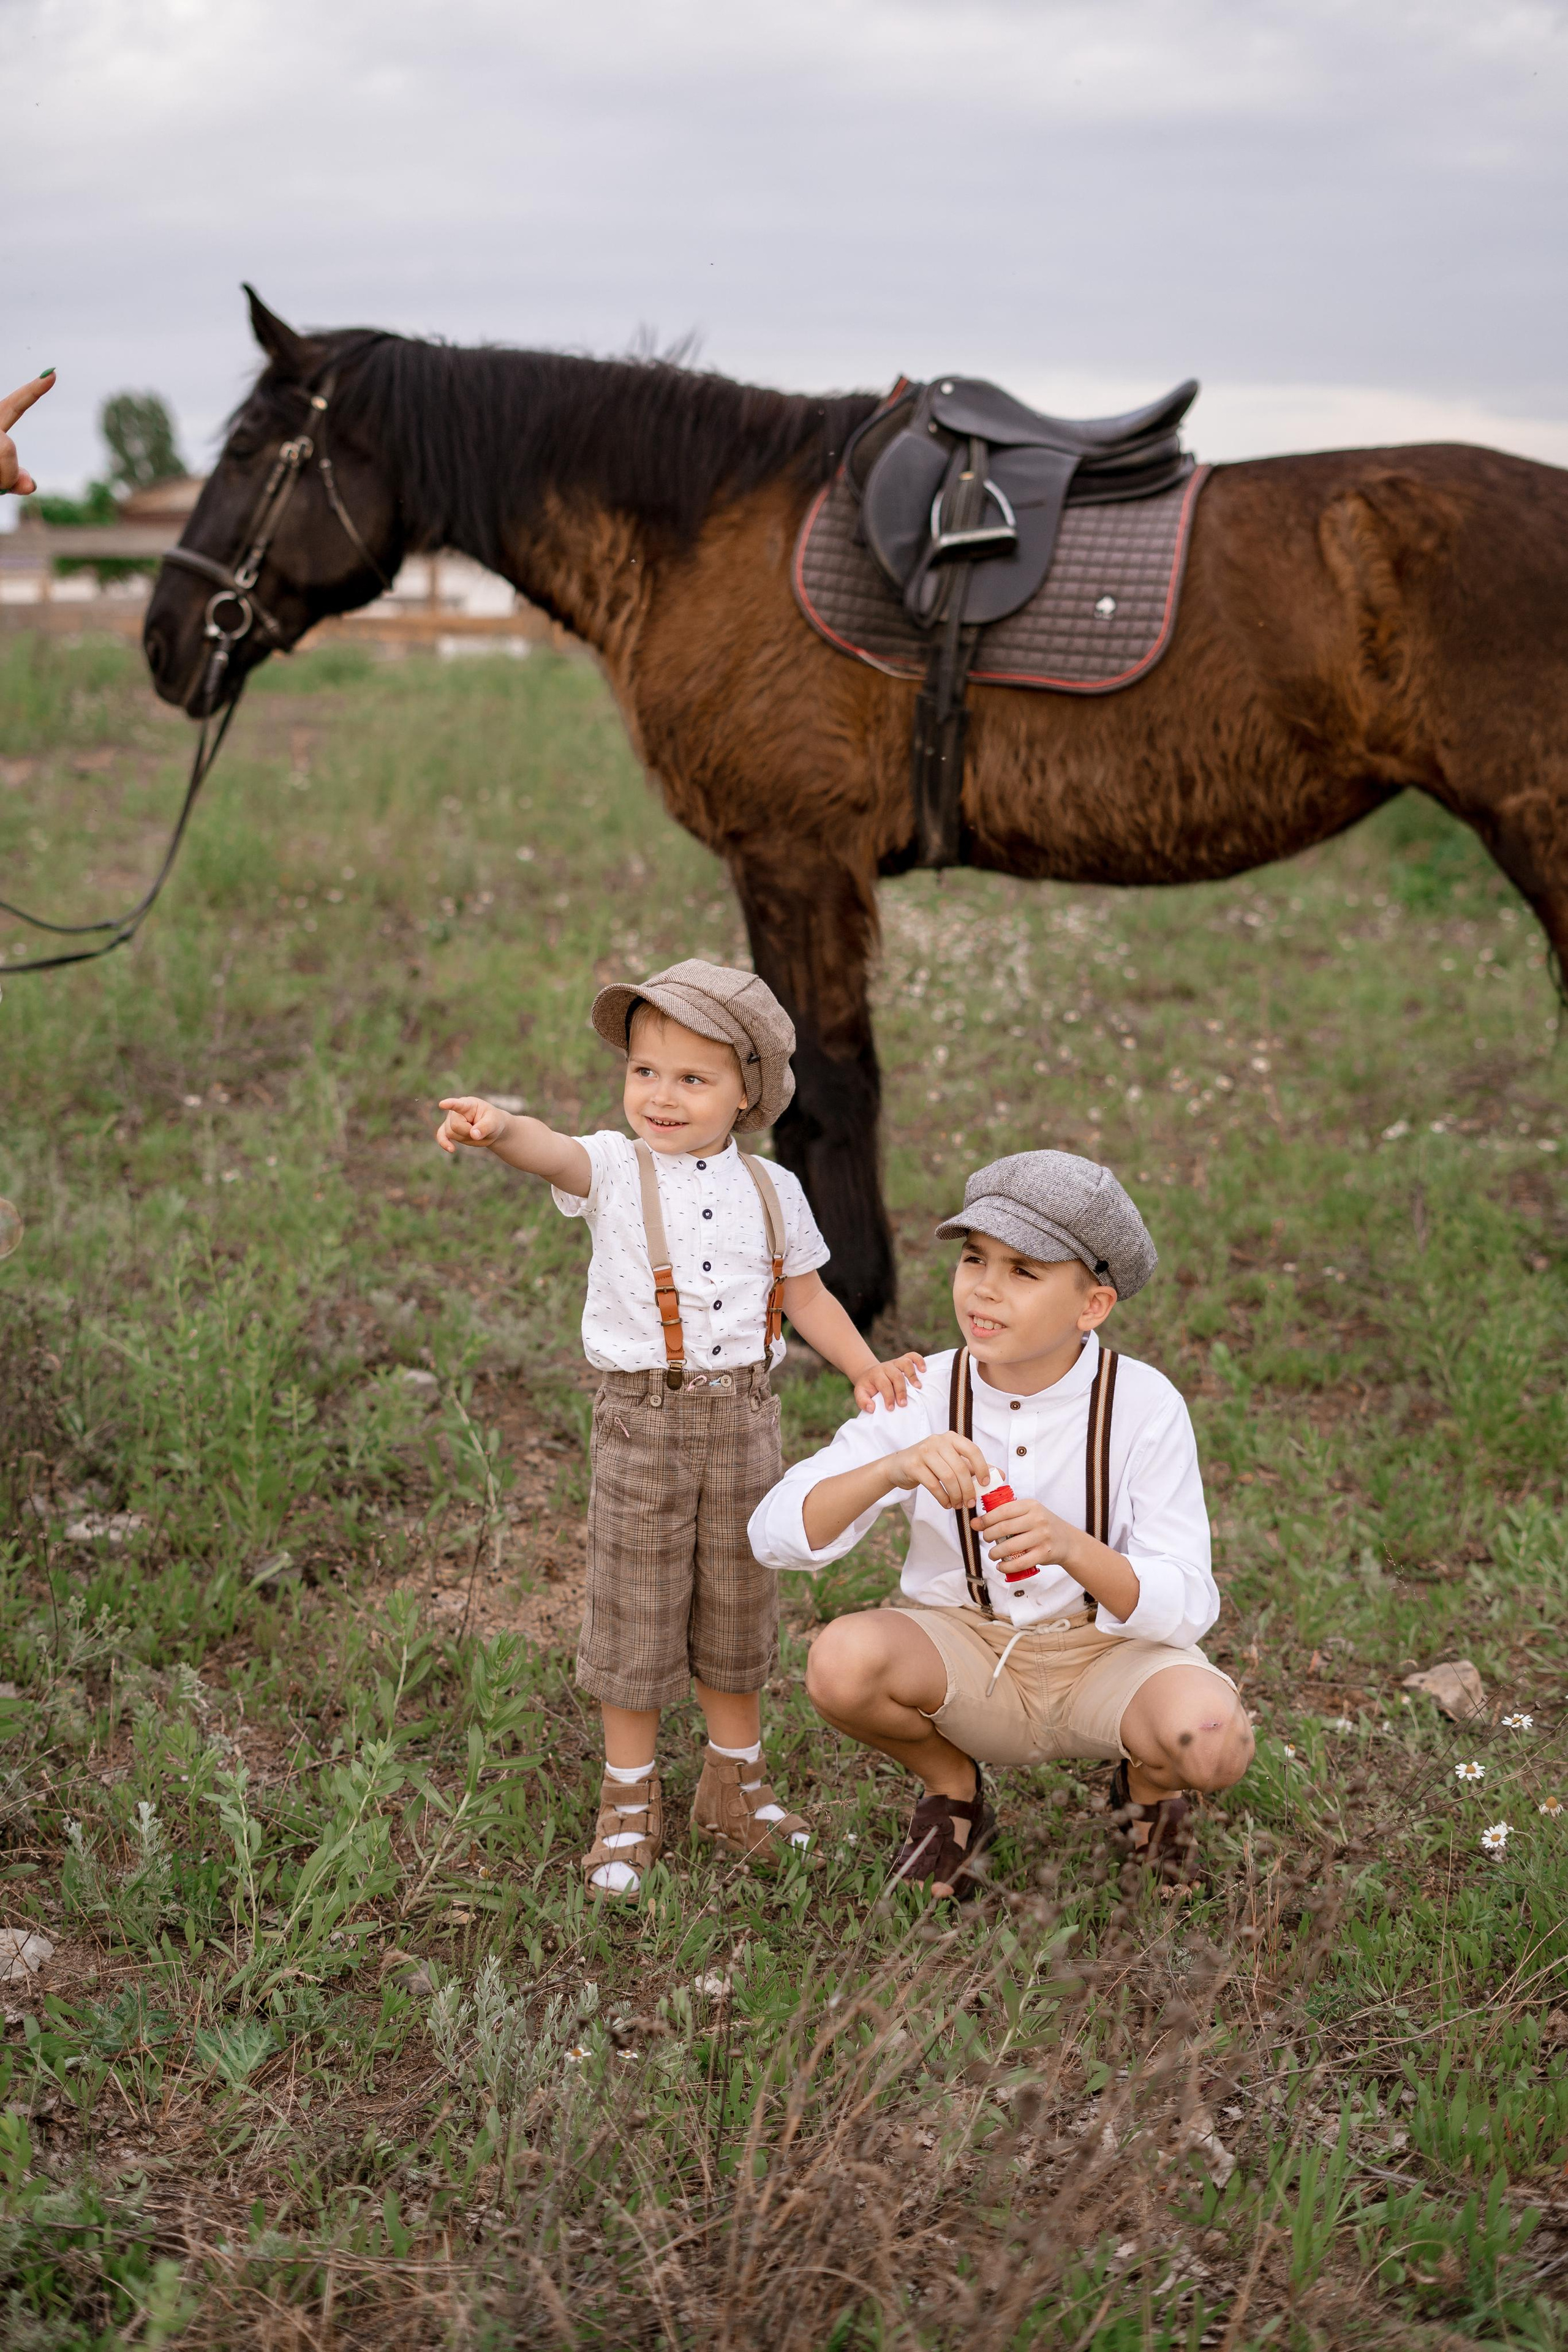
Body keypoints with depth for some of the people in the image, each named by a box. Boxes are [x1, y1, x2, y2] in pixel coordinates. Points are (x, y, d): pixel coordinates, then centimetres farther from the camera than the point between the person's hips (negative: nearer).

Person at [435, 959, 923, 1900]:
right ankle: (631, 1803, 21)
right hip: (644, 1420, -3)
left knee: (737, 1604, 14)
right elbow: (554, 1152, -31)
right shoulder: (616, 1173, -8)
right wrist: (501, 1127, -54)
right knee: (637, 1610, 5)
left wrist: (865, 1367, -1)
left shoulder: (772, 1191, 4)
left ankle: (735, 1785, 33)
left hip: (745, 1417, 3)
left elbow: (806, 1296, 14)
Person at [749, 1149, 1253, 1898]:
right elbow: (775, 1534, -19)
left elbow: (1186, 1606, -19)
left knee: (1210, 1740, -32)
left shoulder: (1144, 1405, -17)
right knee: (842, 1662, -30)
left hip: (1109, 1651, -1)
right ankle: (951, 1787, 5)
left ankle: (1147, 1783, 8)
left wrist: (1070, 1548, -39)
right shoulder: (925, 1396, -12)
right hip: (963, 1648, 1)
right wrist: (894, 1469, -37)